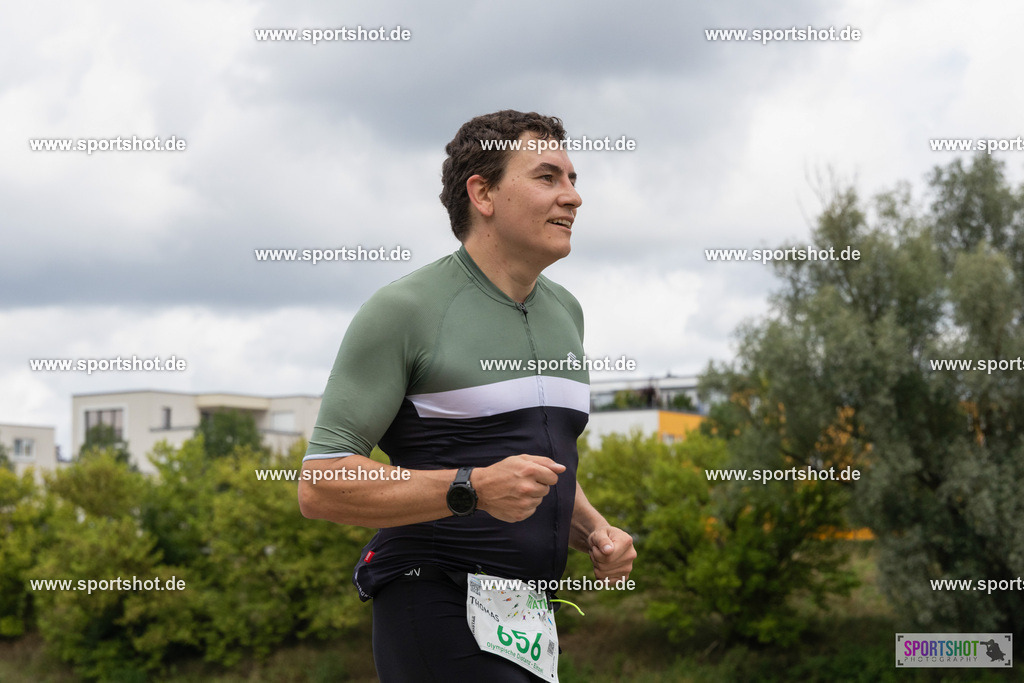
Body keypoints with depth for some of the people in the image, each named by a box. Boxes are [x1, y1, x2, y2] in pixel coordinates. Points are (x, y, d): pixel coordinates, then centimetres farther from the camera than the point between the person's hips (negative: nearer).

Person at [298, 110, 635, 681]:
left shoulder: (565, 311, 16)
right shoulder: (403, 311, -8)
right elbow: (320, 488, -14)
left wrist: (594, 530, 9)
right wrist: (472, 489, -23)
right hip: (436, 612, -7)